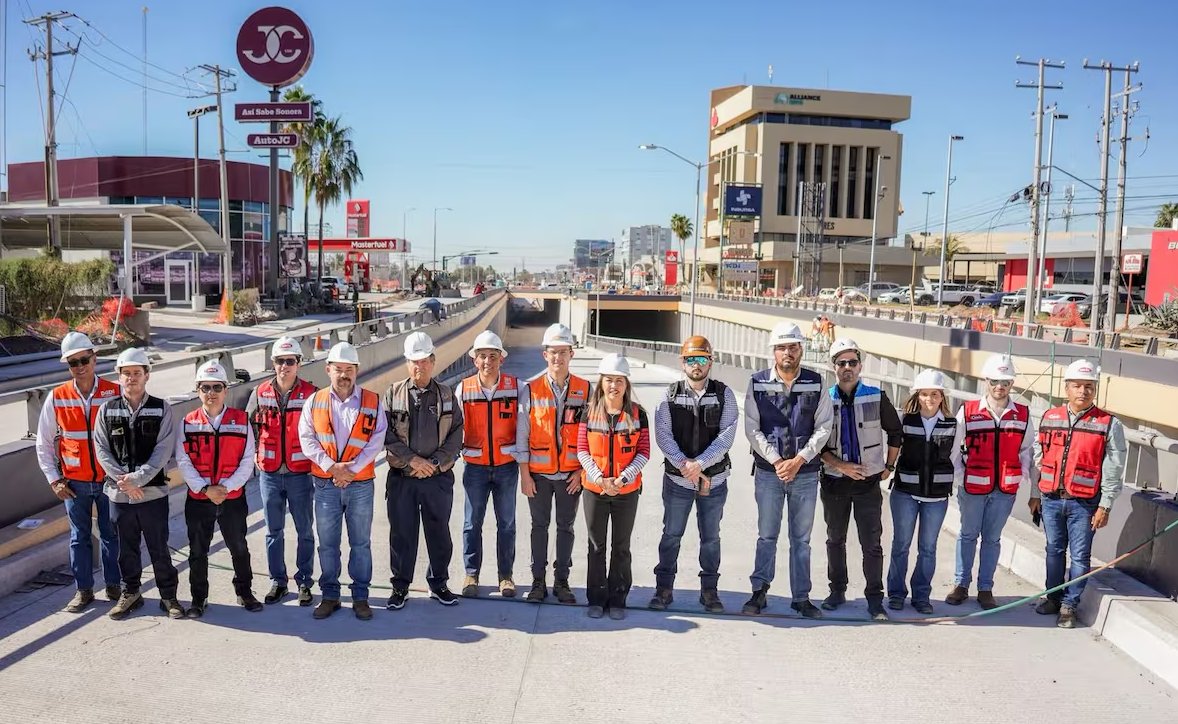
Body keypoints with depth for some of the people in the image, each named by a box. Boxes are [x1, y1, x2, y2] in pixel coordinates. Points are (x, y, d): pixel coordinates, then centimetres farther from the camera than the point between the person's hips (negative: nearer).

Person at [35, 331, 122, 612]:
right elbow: (44, 443, 6)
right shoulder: (56, 398, -3)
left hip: (110, 479, -1)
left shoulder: (114, 393, -7)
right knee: (79, 535, 11)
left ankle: (113, 585, 25)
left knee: (111, 534, 10)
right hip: (74, 483, 1)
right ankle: (83, 590, 23)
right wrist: (54, 479, 1)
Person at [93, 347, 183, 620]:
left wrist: (137, 478, -17)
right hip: (118, 493, 2)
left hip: (153, 491, -2)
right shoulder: (107, 410, 3)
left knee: (159, 547, 6)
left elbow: (163, 451, -9)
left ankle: (169, 595, 19)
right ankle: (130, 593, 30)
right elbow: (101, 450, 0)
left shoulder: (161, 409, -3)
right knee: (126, 547, 14)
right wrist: (123, 480, -11)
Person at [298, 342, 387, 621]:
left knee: (361, 543, 7)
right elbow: (307, 440, -1)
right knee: (327, 543, 9)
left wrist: (352, 468, -15)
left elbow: (376, 441, -5)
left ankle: (360, 597, 17)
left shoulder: (373, 402, 1)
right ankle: (329, 596, 21)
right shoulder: (315, 402, 4)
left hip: (361, 484, -1)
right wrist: (331, 467, -13)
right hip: (325, 484, 1)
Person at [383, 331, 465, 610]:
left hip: (438, 477, 1)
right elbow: (386, 435, -4)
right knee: (401, 533, 7)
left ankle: (438, 584, 26)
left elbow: (456, 435, 0)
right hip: (401, 478, 0)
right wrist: (413, 460, -13)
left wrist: (435, 463, -11)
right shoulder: (393, 394, 2)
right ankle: (400, 586, 22)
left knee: (439, 532, 10)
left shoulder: (446, 394, 3)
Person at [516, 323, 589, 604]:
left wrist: (581, 471, -3)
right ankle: (538, 581, 21)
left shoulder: (585, 390, -1)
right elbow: (521, 434, -2)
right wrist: (524, 474, -4)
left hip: (571, 474, 1)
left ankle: (562, 581, 23)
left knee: (566, 527, 10)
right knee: (539, 526, 10)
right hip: (538, 473, -1)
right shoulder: (530, 389, -4)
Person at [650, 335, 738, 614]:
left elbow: (726, 436, -10)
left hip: (714, 479, 0)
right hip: (677, 478, 0)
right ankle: (664, 589, 19)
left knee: (711, 537, 11)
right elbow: (663, 435, -7)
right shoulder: (670, 395, -1)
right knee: (671, 535, 8)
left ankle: (709, 590, 24)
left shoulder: (724, 394, -2)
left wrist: (700, 463, -19)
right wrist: (683, 464, -19)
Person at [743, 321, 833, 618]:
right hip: (768, 471, -1)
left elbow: (823, 427, -1)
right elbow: (752, 429, -4)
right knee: (766, 536, 8)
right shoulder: (758, 383, -1)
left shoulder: (816, 383, 1)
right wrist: (776, 460, -13)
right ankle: (759, 592, 19)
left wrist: (799, 460, -11)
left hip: (805, 472, 1)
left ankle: (801, 597, 19)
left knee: (801, 538, 9)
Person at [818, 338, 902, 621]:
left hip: (869, 482, -1)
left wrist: (889, 466, 9)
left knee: (872, 544, -1)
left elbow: (896, 432, 10)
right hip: (834, 480, 1)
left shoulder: (877, 398, -2)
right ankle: (837, 590, 26)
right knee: (835, 540, 13)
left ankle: (875, 598, 8)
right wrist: (840, 465, -13)